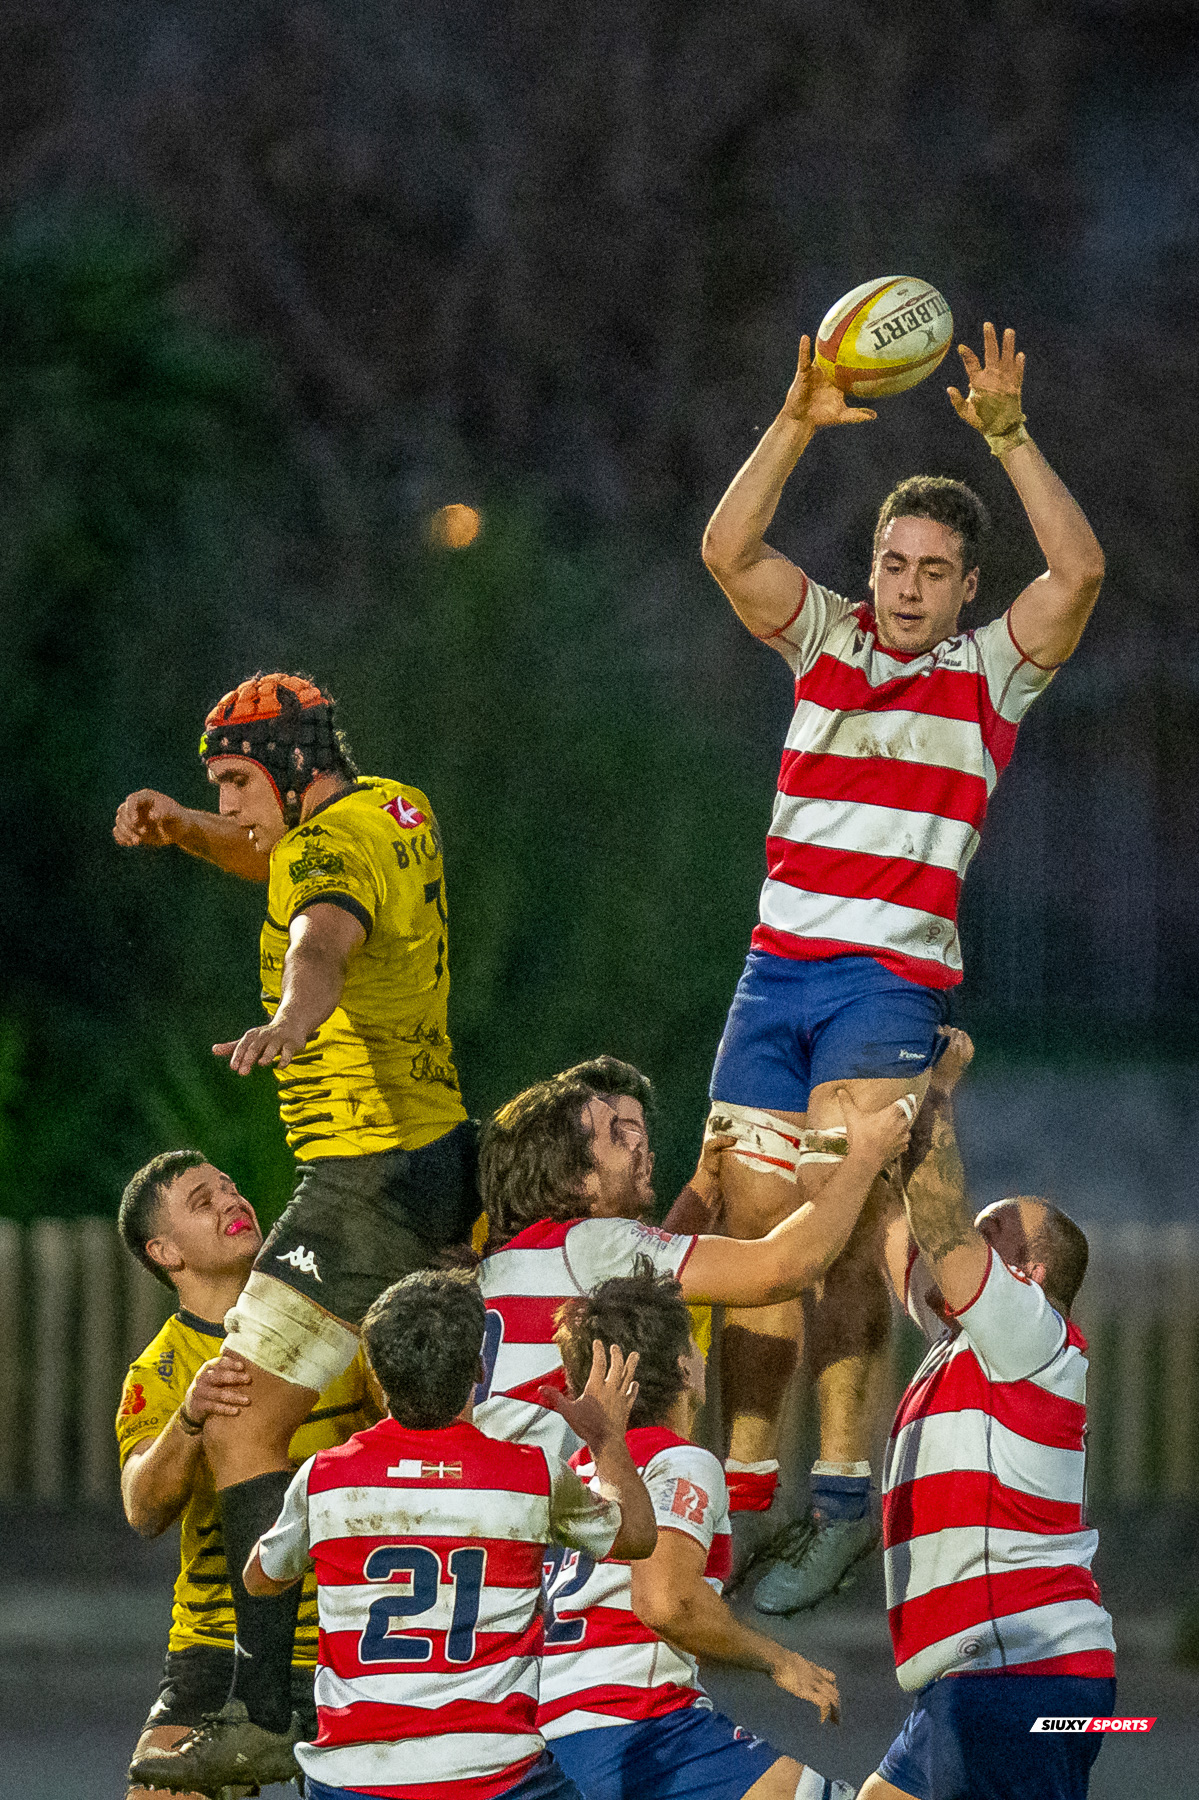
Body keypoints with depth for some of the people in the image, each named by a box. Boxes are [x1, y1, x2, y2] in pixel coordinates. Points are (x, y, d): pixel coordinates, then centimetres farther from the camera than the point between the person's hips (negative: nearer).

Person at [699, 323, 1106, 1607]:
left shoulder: (992, 672, 3)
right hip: (775, 970, 4)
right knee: (753, 1234, 2)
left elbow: (1078, 569, -13)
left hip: (894, 983, -4)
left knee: (841, 1233, -15)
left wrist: (1008, 436, -18)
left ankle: (844, 1486, -15)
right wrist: (797, 425, -13)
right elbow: (727, 549, -3)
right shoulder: (826, 640, 11)